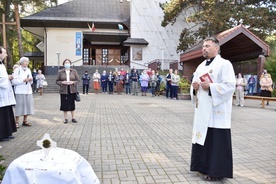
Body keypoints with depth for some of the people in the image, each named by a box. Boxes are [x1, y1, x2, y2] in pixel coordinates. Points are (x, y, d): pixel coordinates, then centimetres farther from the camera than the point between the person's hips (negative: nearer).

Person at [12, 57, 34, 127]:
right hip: (20, 91, -5)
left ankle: (25, 121, 13)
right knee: (19, 106, -5)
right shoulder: (17, 70, -3)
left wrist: (31, 80, -2)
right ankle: (16, 122, 3)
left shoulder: (28, 70, 15)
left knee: (28, 105, 3)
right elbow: (14, 81, -11)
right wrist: (23, 80, -18)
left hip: (28, 91, 6)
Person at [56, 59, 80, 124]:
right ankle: (65, 118, 16)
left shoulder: (74, 71, 4)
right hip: (64, 91, 0)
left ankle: (73, 118, 18)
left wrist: (73, 82, -13)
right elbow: (57, 81, 5)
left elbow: (78, 80, 5)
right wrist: (62, 82, -14)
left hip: (72, 90, 0)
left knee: (72, 104, 5)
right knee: (64, 105, 3)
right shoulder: (60, 72, 3)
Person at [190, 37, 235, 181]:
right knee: (202, 139, 13)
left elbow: (230, 86, -16)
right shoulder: (201, 66, 16)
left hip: (217, 111, -7)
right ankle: (204, 167, 27)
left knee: (216, 141, 0)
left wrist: (210, 87, -19)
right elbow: (195, 84, 20)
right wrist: (194, 87, -3)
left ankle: (215, 171, 13)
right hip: (202, 111, 8)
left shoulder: (224, 64, -7)